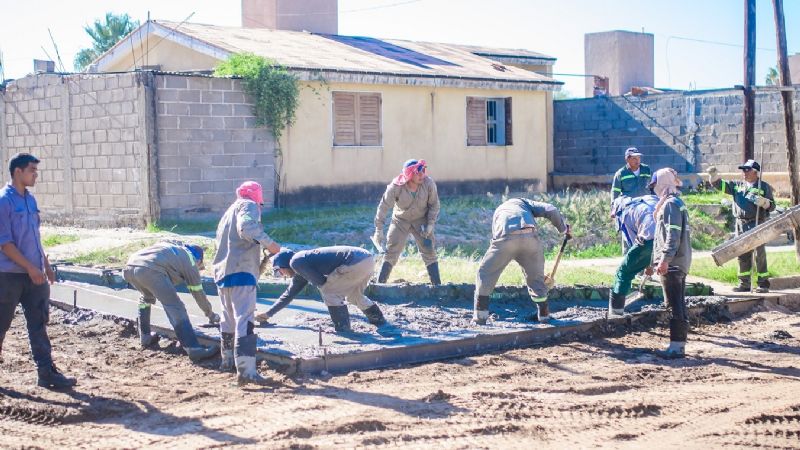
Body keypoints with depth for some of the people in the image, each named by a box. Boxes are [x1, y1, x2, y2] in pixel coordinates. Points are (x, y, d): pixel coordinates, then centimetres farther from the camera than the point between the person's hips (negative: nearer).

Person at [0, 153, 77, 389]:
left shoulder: (30, 199, 11)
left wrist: (46, 265, 16)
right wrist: (30, 268, -18)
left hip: (34, 274, 7)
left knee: (39, 325, 5)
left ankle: (47, 372, 7)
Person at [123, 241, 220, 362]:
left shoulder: (170, 246, 38)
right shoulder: (190, 260, 22)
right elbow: (198, 292, 27)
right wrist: (211, 315, 41)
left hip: (130, 267, 7)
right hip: (150, 270, -7)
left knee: (147, 297, 35)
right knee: (176, 309, -4)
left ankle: (145, 338, 40)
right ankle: (193, 349, -12)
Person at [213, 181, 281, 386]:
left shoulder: (228, 213, 28)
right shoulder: (248, 206, 2)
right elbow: (246, 227, -18)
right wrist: (269, 243, -17)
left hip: (221, 271, 9)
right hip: (241, 270, -9)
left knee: (229, 317, 24)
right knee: (245, 318, -16)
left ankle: (228, 359, 39)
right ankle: (246, 370, -26)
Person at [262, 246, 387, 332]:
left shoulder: (296, 262, -4)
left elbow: (320, 282, -9)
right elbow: (289, 294, 36)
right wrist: (268, 314, 41)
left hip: (356, 263, -10)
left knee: (328, 291, 1)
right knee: (353, 295, 28)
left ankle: (343, 329, 3)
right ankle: (380, 321, 36)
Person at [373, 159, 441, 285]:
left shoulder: (428, 183, -22)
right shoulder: (396, 186, -26)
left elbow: (434, 204, -8)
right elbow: (383, 206, -19)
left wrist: (430, 224, -15)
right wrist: (379, 230, -19)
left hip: (421, 221, 1)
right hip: (400, 221, -1)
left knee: (429, 252, -3)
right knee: (391, 253, -3)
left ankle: (437, 285, 4)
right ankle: (379, 284, 5)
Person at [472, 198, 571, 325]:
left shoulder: (498, 212, 40)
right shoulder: (523, 202, 34)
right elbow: (550, 210, 16)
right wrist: (564, 229, 30)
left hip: (506, 238, 0)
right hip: (529, 236, 0)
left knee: (485, 272, 17)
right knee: (536, 275, 22)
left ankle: (480, 316, 13)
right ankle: (544, 314, 29)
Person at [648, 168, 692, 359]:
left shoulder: (671, 204, -12)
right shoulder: (676, 203, 19)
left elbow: (673, 235, -22)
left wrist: (665, 260, -25)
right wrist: (653, 262, 28)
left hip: (672, 264, -10)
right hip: (680, 263, 10)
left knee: (675, 305, -8)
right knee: (679, 305, 11)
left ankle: (676, 346, -7)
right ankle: (680, 344, 16)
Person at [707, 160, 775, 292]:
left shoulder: (764, 186, 1)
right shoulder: (737, 186, 14)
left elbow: (772, 206, -1)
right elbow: (719, 184, 14)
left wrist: (762, 201, -20)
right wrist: (713, 174, -4)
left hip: (757, 225, -5)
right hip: (741, 225, 5)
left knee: (760, 255, -3)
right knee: (742, 255, 8)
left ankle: (763, 284, 3)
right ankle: (744, 284, 15)